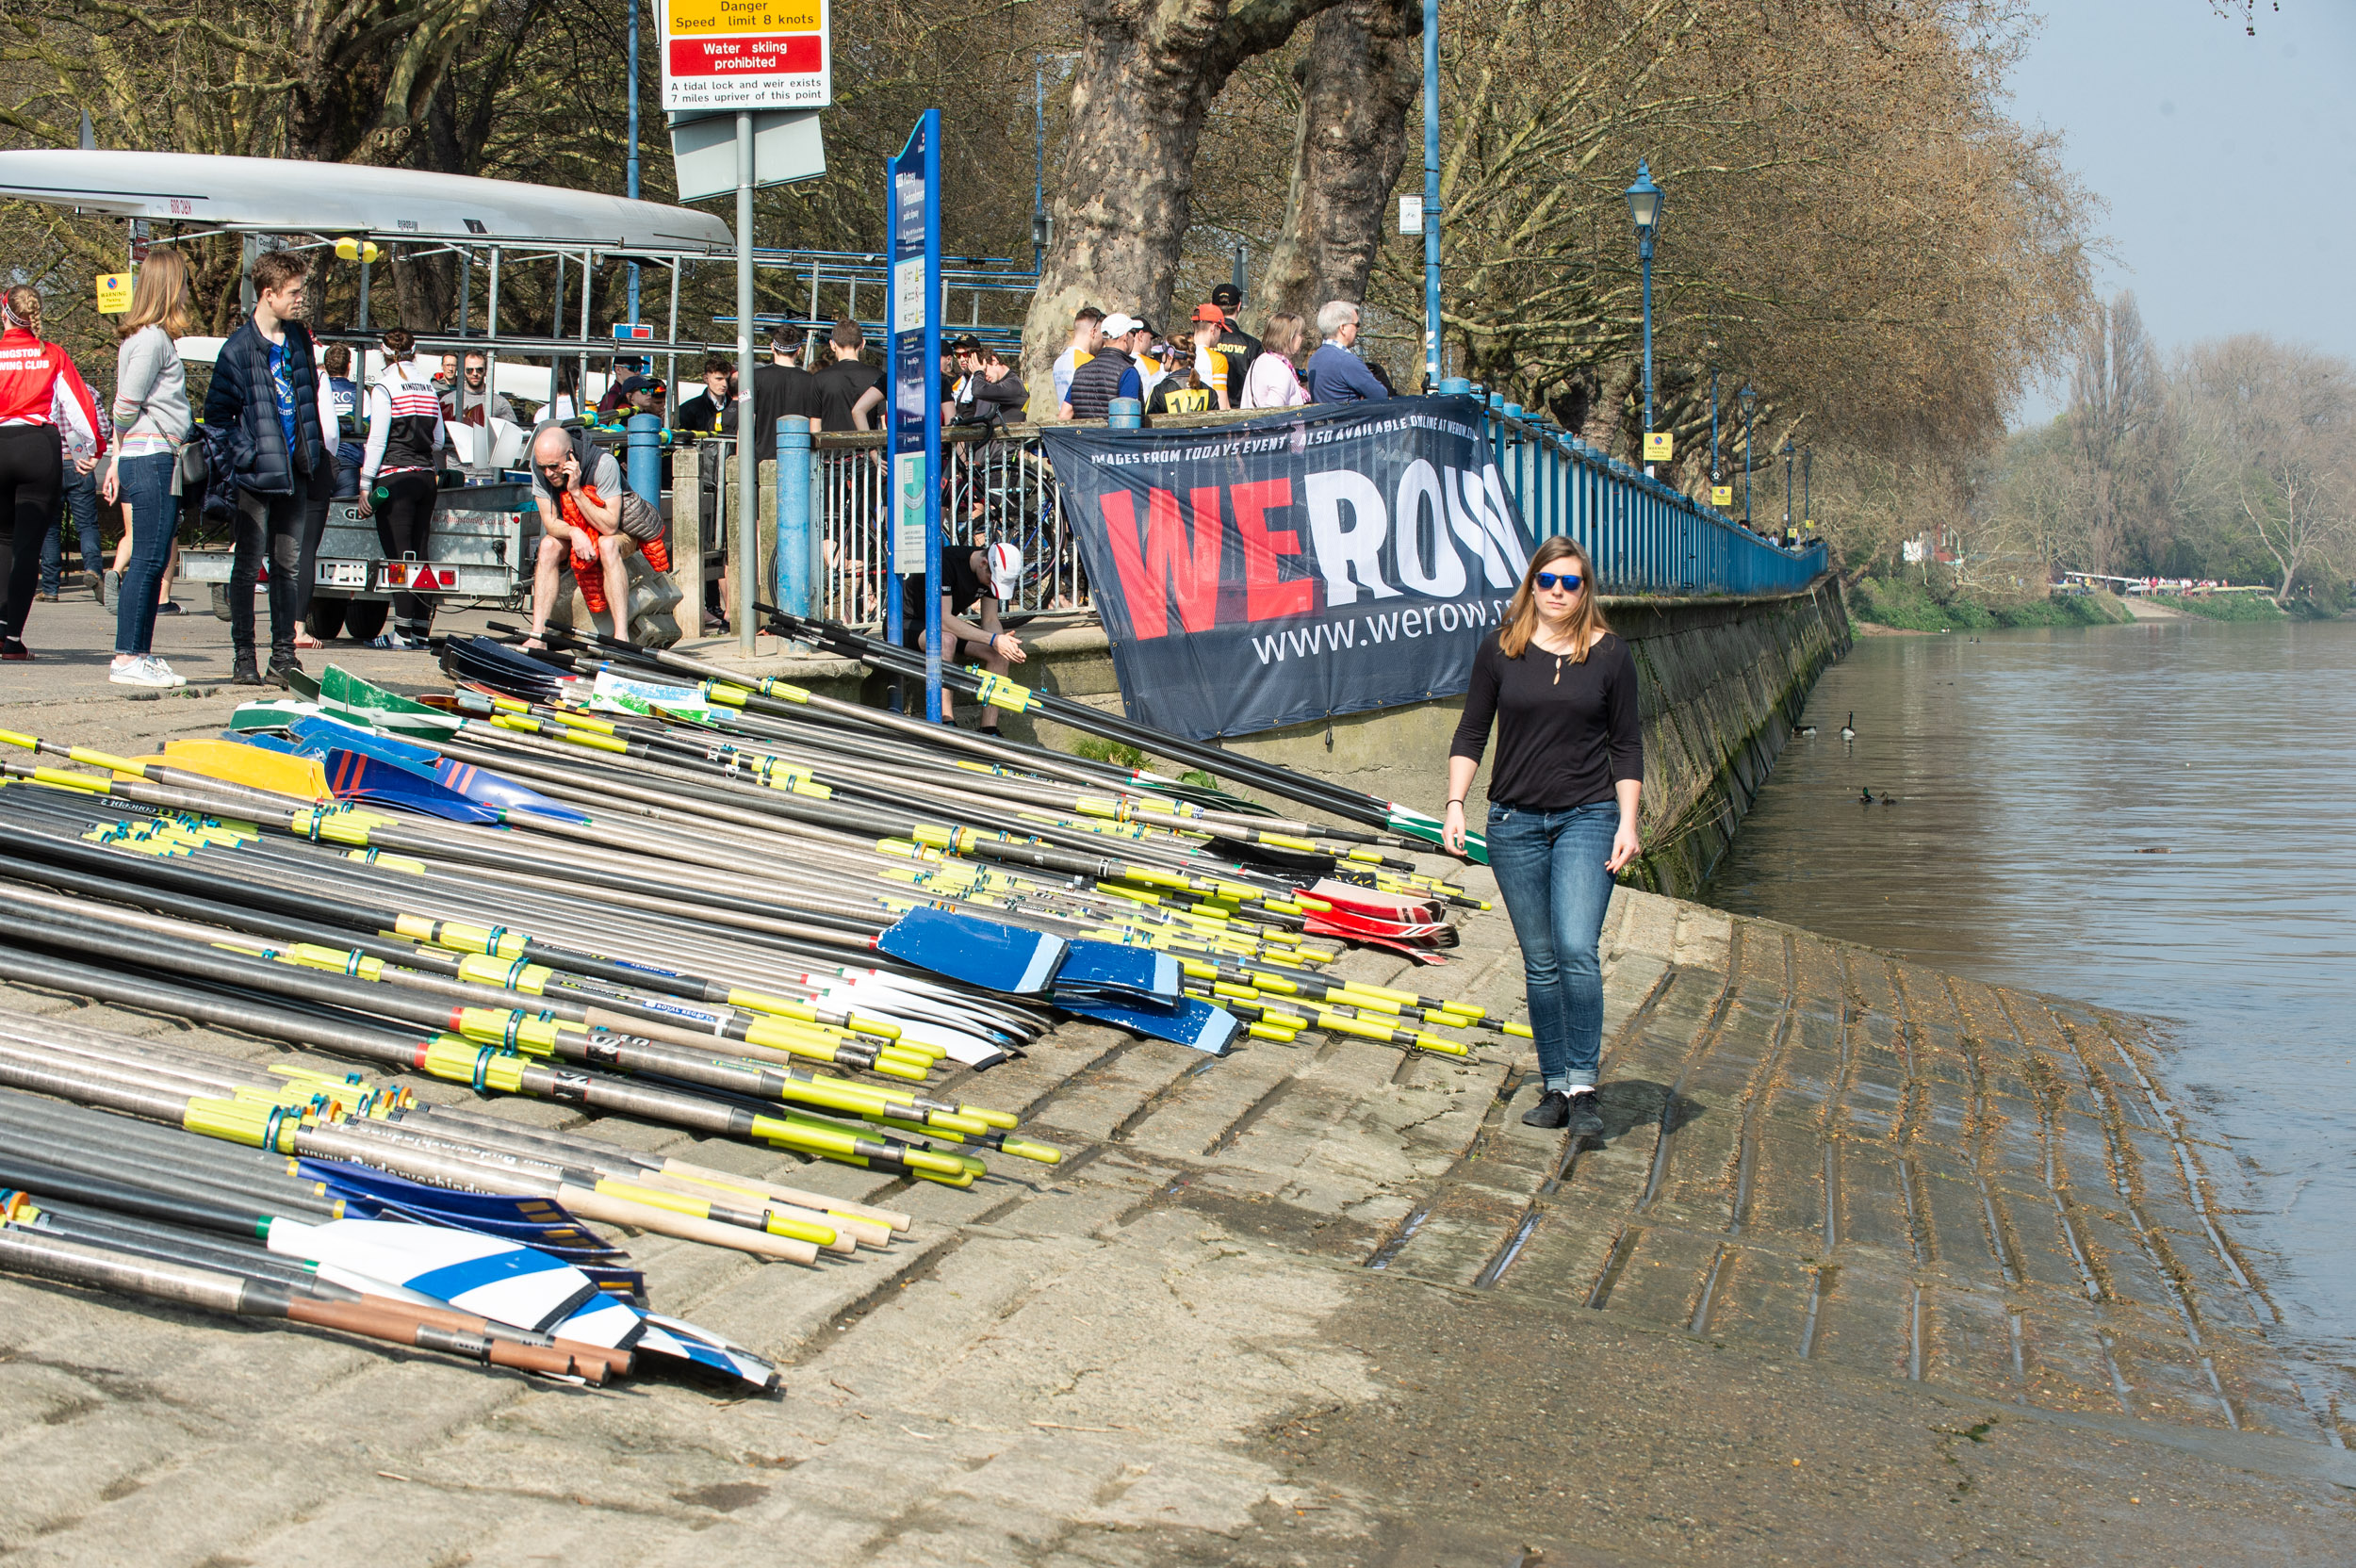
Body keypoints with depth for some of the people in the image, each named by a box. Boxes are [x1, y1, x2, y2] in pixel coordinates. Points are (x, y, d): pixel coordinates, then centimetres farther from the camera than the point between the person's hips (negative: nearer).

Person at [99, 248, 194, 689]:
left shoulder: (152, 337, 17)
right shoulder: (153, 339, -12)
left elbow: (126, 409, 18)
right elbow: (127, 406, -12)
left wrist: (117, 461, 19)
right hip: (153, 457, -9)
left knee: (151, 562, 10)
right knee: (147, 561, -8)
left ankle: (141, 654, 13)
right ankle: (127, 658, -7)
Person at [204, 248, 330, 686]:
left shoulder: (299, 339, 10)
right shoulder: (239, 349, -10)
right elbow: (216, 415, -7)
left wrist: (318, 457, 18)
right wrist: (232, 464, -13)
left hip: (294, 470, 6)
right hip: (256, 473, -6)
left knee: (289, 565, 9)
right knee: (248, 566, 0)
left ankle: (283, 654, 15)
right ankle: (242, 656, 5)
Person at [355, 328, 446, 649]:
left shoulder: (384, 387, -7)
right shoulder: (428, 387, 11)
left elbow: (377, 440, -9)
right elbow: (438, 440, 14)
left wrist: (365, 484, -6)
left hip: (396, 478, -6)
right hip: (426, 478, 6)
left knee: (399, 557, -7)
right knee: (419, 556, 8)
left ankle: (403, 632, -10)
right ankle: (421, 630, 8)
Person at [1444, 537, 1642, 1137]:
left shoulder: (1609, 654, 1)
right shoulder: (1500, 649, 3)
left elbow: (1626, 745, 5)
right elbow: (1471, 733, 8)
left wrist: (1627, 822, -3)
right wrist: (1455, 804, -2)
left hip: (1588, 817, -2)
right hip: (1516, 822, 2)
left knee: (1577, 951, -15)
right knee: (1540, 963, 5)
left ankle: (1583, 1087, -9)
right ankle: (1554, 1088, 12)